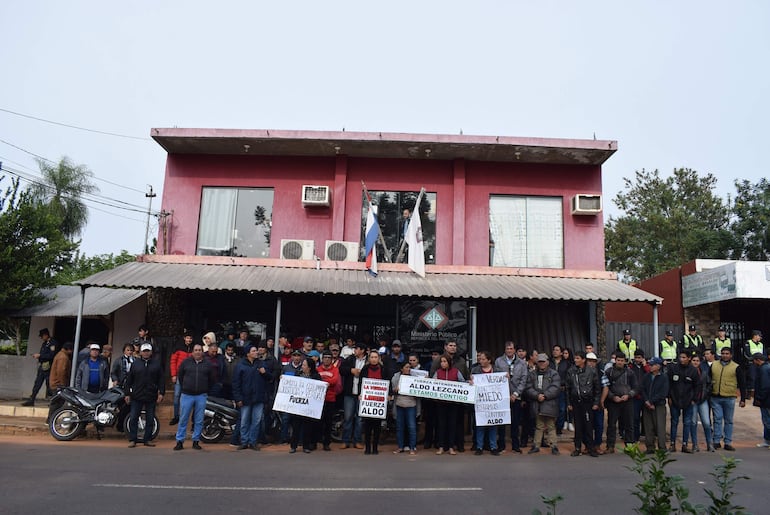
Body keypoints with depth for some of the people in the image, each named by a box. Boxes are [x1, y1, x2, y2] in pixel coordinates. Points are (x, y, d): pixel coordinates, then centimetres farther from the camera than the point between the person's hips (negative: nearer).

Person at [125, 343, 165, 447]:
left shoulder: (156, 364, 5)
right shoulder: (135, 364, 6)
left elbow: (161, 380, 4)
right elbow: (129, 380, 7)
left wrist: (161, 393, -3)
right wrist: (127, 394, 3)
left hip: (151, 397, 0)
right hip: (137, 396, 0)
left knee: (150, 419, 6)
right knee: (133, 419, 2)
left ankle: (148, 440, 15)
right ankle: (132, 440, 11)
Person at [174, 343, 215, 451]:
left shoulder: (207, 364, 4)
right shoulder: (186, 362, 2)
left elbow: (211, 379, 14)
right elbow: (179, 375, 13)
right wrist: (184, 387, 12)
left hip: (201, 396, 1)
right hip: (187, 395, -1)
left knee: (199, 421, 6)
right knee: (183, 419, 3)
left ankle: (196, 441, 16)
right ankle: (180, 441, 11)